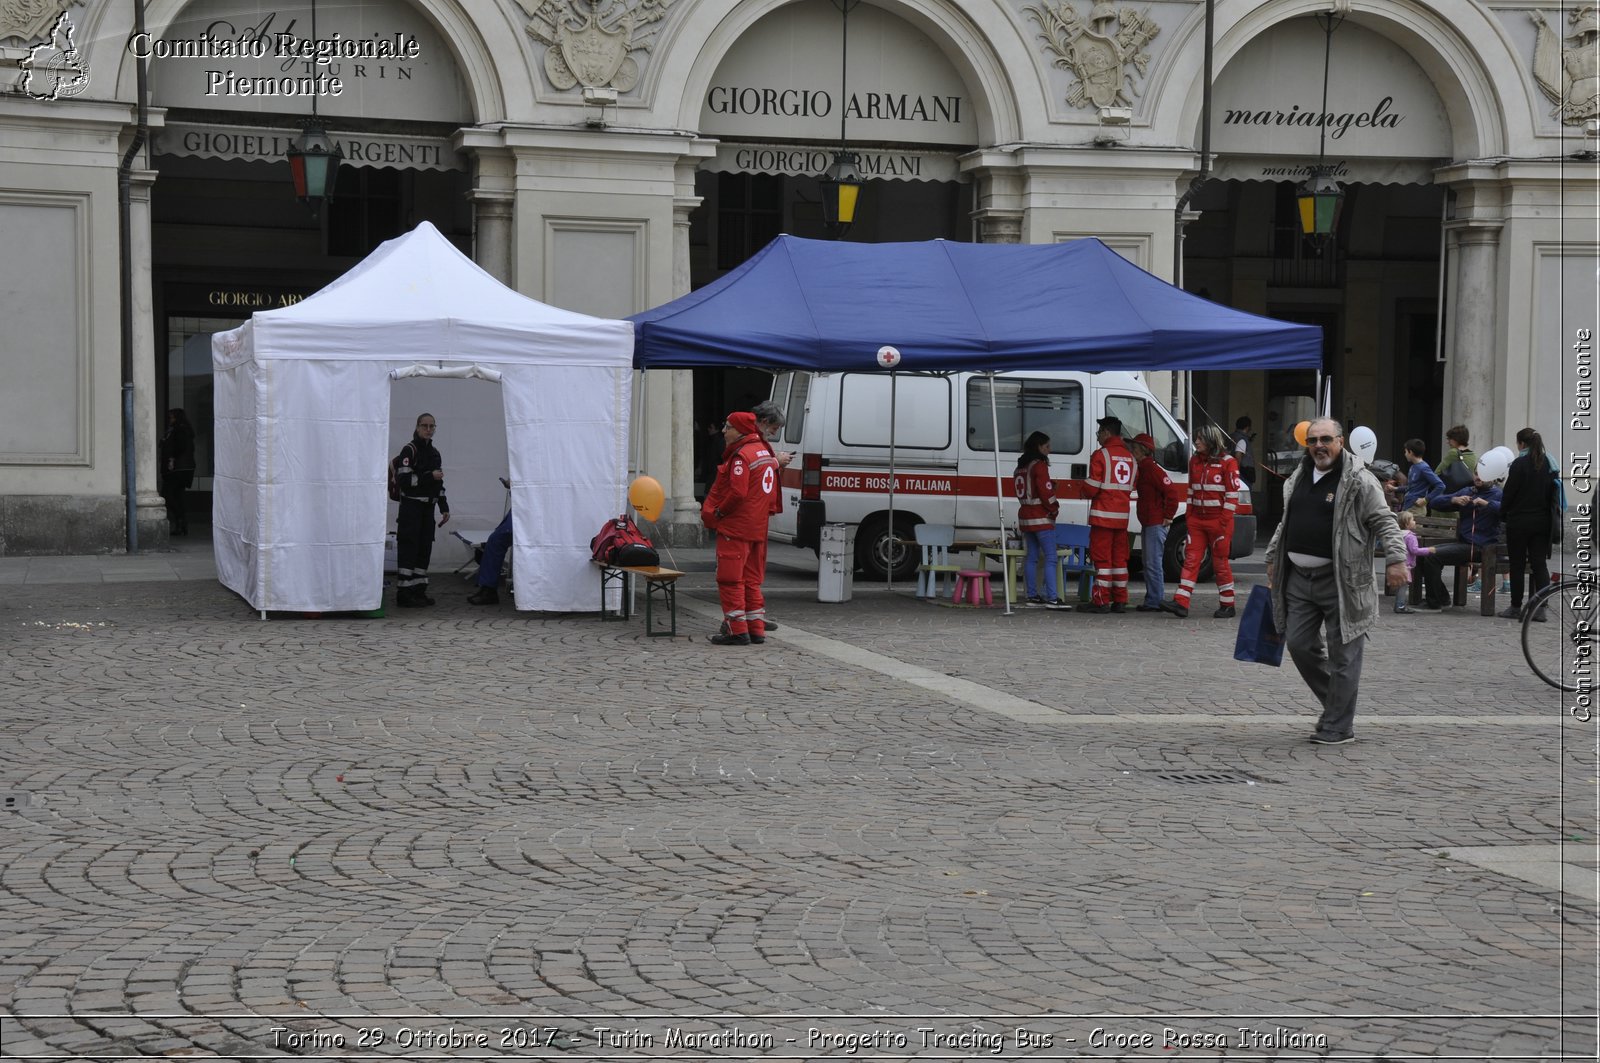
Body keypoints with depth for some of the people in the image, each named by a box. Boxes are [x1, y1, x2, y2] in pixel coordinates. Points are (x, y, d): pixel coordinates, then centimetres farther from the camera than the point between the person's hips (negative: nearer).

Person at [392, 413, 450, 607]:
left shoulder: (434, 452, 16)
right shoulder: (409, 450, -8)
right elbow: (403, 479, -17)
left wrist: (444, 507, 18)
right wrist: (429, 476, -19)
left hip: (428, 507, 8)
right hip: (411, 506, -8)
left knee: (425, 548, 8)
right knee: (409, 547, -9)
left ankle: (419, 591, 14)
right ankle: (404, 593, -9)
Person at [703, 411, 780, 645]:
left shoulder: (741, 456, -16)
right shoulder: (765, 452, 15)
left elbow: (737, 492, -24)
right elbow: (771, 492, 19)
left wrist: (718, 512, -9)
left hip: (736, 528, -9)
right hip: (758, 528, 9)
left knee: (730, 580, -5)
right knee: (751, 580, 15)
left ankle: (738, 631, -6)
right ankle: (756, 630, 16)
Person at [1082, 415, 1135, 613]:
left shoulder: (1100, 455, -10)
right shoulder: (1130, 457, 12)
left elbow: (1092, 488, -12)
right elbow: (1131, 487, 15)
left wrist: (1085, 489, 8)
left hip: (1103, 515, -6)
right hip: (1122, 515, 6)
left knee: (1102, 557, -3)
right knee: (1119, 558, 11)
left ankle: (1101, 601, -4)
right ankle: (1120, 601, 11)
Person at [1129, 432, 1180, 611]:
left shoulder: (1152, 468, -15)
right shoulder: (1142, 468, 16)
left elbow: (1172, 492, -22)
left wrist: (1168, 516, -17)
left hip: (1156, 524, -11)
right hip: (1147, 524, 11)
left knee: (1153, 563, -10)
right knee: (1149, 564, 13)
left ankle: (1155, 601, -8)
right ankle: (1153, 601, 18)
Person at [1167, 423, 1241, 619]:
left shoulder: (1227, 462, -7)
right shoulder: (1194, 461, 12)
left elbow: (1232, 493, -8)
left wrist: (1225, 520, -13)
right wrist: (1189, 515, 12)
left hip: (1219, 520, -5)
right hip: (1197, 520, 5)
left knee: (1221, 562, 2)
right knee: (1191, 560, -2)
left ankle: (1227, 605, 12)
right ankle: (1181, 603, -7)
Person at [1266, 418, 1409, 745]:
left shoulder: (1358, 482, -7)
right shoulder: (1298, 479, 13)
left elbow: (1385, 522, -9)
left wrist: (1396, 559, -21)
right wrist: (1273, 558, 25)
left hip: (1340, 580, -7)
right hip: (1299, 577, 7)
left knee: (1342, 654, -1)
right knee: (1299, 645, 8)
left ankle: (1338, 727, 6)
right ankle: (1334, 703, 28)